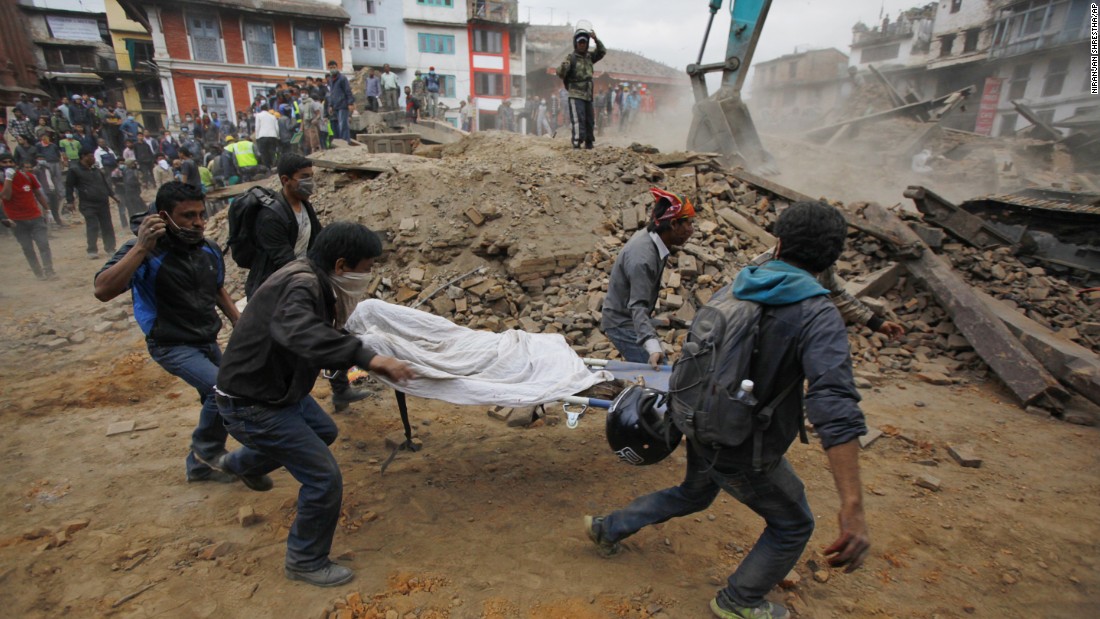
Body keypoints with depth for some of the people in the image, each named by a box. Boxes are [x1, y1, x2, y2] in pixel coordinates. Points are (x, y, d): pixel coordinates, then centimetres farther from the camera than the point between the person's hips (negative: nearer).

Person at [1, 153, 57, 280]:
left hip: (35, 217, 1)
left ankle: (49, 271, -3)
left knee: (44, 244, -5)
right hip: (16, 221, -1)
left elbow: (39, 194, 12)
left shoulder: (28, 176, 2)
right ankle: (39, 273, 8)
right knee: (27, 249, 3)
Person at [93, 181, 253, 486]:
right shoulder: (146, 253, -20)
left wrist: (240, 322, 10)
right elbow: (103, 290, -36)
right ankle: (206, 451, 3)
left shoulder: (209, 250, -2)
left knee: (217, 402, 15)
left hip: (208, 342, 7)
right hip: (172, 346, -7)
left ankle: (201, 464, 38)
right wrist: (141, 248, -40)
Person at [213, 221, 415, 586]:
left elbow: (320, 336, 12)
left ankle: (240, 464, 54)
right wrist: (365, 356, -58)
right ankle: (306, 563, 16)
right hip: (251, 404, -10)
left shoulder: (313, 282, -1)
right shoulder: (302, 285, -29)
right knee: (324, 478, -8)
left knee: (323, 431, 31)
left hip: (278, 388, 10)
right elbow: (297, 331, -51)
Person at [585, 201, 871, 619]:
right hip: (744, 454, -6)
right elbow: (834, 409, -35)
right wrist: (852, 507, -37)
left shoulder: (733, 289, -4)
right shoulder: (818, 318, -23)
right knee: (792, 526, 23)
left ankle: (608, 529, 43)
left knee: (692, 494, 34)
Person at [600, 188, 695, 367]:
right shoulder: (643, 258, -31)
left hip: (630, 321, 10)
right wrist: (653, 347, -49)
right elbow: (638, 307, -37)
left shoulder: (650, 237, -3)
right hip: (622, 325, -10)